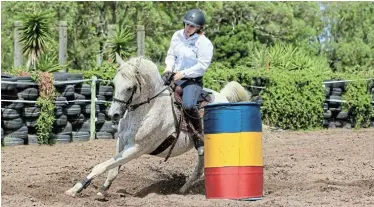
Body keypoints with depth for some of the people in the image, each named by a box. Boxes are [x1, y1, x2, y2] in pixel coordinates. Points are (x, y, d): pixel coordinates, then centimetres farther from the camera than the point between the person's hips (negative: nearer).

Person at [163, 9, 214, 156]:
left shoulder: (204, 43, -12)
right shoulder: (177, 36, 8)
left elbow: (202, 66, -16)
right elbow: (171, 55, 18)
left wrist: (183, 73, -21)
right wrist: (169, 67, -3)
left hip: (193, 80, -7)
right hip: (174, 77, 7)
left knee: (188, 105, -32)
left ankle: (199, 136, -12)